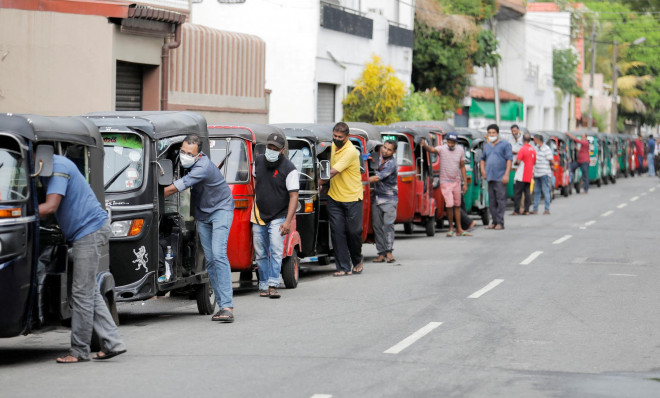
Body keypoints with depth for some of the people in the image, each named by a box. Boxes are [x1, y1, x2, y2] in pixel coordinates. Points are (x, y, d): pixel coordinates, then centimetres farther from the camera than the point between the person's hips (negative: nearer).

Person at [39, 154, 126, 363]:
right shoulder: (53, 166, 15)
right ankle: (112, 343, 12)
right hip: (89, 231, 11)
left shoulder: (58, 167, -16)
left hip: (89, 230, -11)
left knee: (82, 293, -6)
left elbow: (50, 207, -23)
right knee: (89, 292, 11)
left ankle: (79, 351, -2)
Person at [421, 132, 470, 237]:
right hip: (445, 182, -4)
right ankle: (451, 228, 4)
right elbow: (432, 150, -32)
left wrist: (465, 183, 6)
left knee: (457, 205, 11)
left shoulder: (460, 150, 2)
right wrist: (425, 145, -55)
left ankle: (459, 229, 17)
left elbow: (462, 167, 8)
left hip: (457, 181, 4)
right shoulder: (442, 149, -11)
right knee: (449, 205, -13)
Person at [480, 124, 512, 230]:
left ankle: (500, 222, -9)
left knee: (501, 200, -8)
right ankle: (494, 222, 12)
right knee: (492, 201, 7)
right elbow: (482, 159, 31)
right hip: (490, 178, 6)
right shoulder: (486, 147, 20)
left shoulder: (505, 145, 2)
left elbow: (509, 160, -4)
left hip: (500, 178, -6)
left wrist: (506, 174, -14)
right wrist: (483, 170, 14)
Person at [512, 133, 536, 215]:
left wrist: (515, 163, 3)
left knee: (517, 193, -2)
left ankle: (516, 211, -4)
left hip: (521, 176, -6)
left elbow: (518, 161, -19)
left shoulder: (522, 149, -13)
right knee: (527, 192, 9)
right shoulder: (533, 150, 8)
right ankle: (526, 210, 6)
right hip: (529, 176, 6)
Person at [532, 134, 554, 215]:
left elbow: (551, 161, -12)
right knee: (536, 191, 9)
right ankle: (535, 210, 14)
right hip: (537, 174, 8)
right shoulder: (537, 148, 13)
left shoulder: (546, 149, -13)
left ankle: (547, 209, -1)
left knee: (546, 191, -4)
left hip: (544, 174, -8)